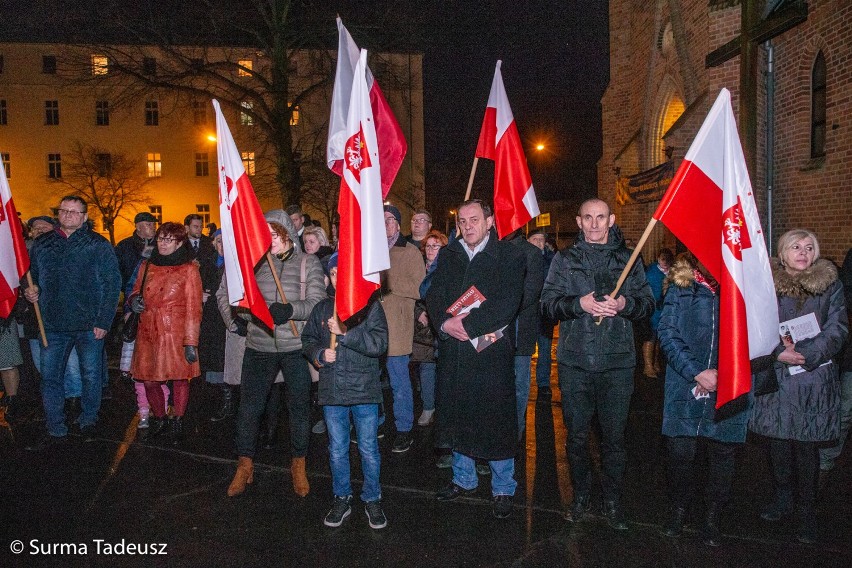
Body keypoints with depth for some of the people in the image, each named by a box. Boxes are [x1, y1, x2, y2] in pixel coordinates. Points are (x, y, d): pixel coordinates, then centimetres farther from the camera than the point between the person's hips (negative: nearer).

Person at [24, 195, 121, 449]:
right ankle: (55, 429, 18)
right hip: (53, 324, 3)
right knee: (50, 377, 5)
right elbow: (31, 274, 21)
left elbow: (113, 283, -5)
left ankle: (88, 422, 28)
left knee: (91, 376, 9)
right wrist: (30, 289, -4)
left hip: (89, 325, -3)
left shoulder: (99, 245, -2)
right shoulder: (42, 244, 9)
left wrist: (103, 321, -11)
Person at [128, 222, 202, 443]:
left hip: (176, 333, -4)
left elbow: (193, 309, -7)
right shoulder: (147, 266, 11)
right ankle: (159, 417, 31)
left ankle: (177, 421, 20)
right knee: (149, 380, 8)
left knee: (179, 378, 1)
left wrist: (191, 341, -12)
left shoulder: (189, 269, -4)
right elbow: (137, 290, 25)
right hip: (148, 332, 5)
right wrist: (135, 299, -1)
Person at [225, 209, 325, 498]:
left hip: (297, 347, -1)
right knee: (249, 407, 7)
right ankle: (245, 464, 25)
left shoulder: (309, 263, -1)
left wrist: (290, 310, -25)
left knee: (299, 407, 9)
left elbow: (317, 303, -10)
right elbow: (230, 293, 6)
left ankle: (298, 464, 28)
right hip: (259, 346, 2)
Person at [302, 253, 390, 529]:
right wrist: (319, 353, -6)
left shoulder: (370, 305, -6)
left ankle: (372, 499, 24)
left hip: (364, 389, -3)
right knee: (337, 450, 14)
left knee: (369, 449, 6)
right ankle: (341, 498, 31)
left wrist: (345, 331, -20)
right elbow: (307, 339, 15)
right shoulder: (322, 309, 8)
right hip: (332, 391, 4)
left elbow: (379, 343, -15)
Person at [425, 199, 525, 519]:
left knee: (497, 420, 2)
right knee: (457, 417, 15)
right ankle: (463, 479, 34)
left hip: (492, 351, -4)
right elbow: (434, 297, 6)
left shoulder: (509, 256, -3)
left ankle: (503, 489, 20)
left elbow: (508, 303, -14)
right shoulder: (448, 256, 12)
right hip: (453, 352, 5)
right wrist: (444, 323, -14)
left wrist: (468, 324, -19)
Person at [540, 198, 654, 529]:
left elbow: (648, 303, 7)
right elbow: (548, 304, 0)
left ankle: (613, 502, 23)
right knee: (576, 435, 9)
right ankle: (580, 496, 27)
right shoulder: (565, 260, 7)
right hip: (575, 363, 0)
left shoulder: (627, 259, 9)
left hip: (617, 364, 0)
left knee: (614, 436, 6)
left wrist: (625, 304, -13)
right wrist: (579, 304, -17)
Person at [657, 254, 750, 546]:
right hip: (685, 388, 0)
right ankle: (678, 508, 28)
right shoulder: (680, 287, 0)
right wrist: (696, 373, -13)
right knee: (681, 450, 2)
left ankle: (712, 516, 29)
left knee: (723, 452, 8)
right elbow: (668, 334, -4)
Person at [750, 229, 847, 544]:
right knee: (778, 439, 9)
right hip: (774, 374, 1)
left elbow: (836, 329, -3)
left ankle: (806, 509, 19)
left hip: (814, 377, -1)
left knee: (806, 444, 4)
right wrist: (779, 353, -16)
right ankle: (783, 498, 27)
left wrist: (805, 355, -16)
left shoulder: (829, 284, 3)